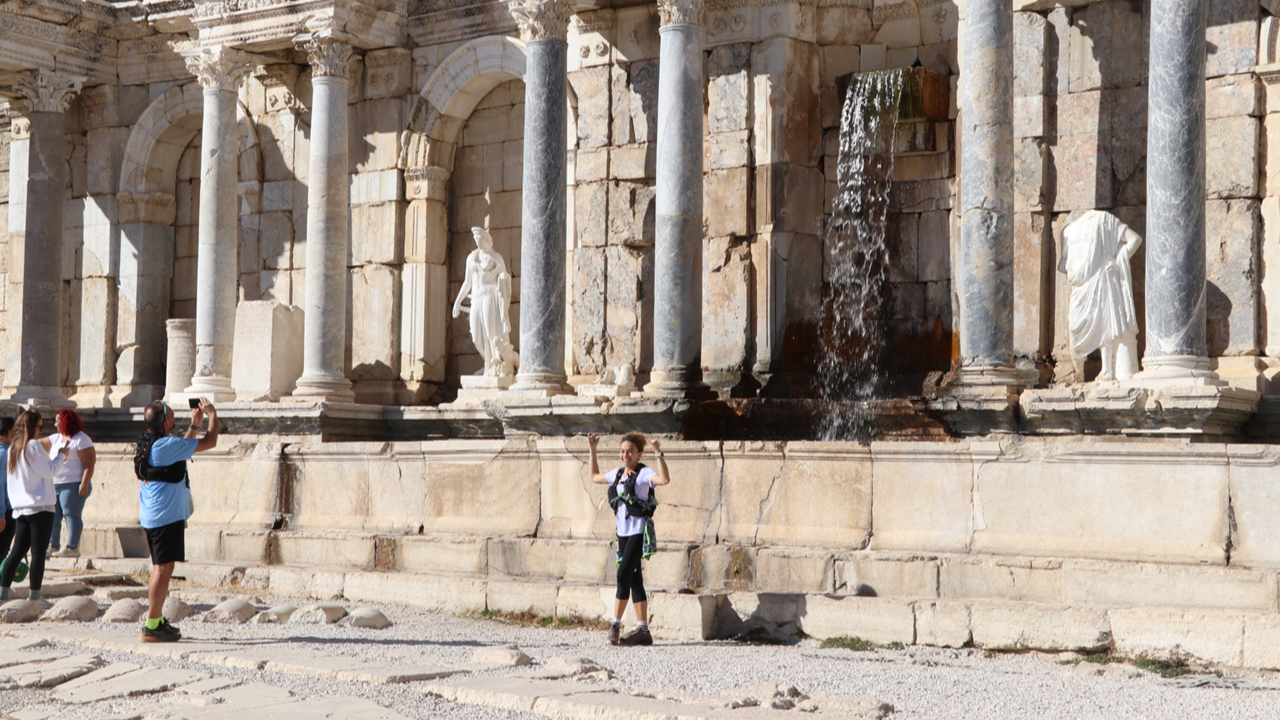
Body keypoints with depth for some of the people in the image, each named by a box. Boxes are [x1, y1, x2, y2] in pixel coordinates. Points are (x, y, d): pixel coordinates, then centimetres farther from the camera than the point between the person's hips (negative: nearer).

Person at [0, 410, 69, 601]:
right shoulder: (33, 445, -10)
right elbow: (48, 471, -9)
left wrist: (57, 456, 21)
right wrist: (61, 455, 4)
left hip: (20, 508, 7)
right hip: (40, 507, -7)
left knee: (17, 551, 10)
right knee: (38, 552, -4)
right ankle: (34, 595, -4)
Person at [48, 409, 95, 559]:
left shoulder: (81, 439, -10)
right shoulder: (56, 438, 16)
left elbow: (89, 463, -15)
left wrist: (84, 483, -22)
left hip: (73, 485, -9)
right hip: (55, 485, 9)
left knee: (72, 515, -8)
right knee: (52, 516, 8)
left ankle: (73, 548, -8)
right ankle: (53, 546, 14)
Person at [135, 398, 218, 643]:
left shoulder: (147, 444, 11)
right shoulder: (166, 445, -17)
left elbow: (183, 447, 31)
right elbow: (209, 442, -12)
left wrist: (194, 425, 25)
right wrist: (212, 415, 3)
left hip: (152, 515, 10)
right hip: (167, 516, -10)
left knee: (160, 568, 16)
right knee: (163, 568, -9)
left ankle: (156, 620, 22)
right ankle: (152, 627, -10)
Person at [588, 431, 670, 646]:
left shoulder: (644, 473, -9)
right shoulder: (618, 473, 13)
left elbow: (664, 479, -29)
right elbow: (595, 477, 30)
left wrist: (659, 453, -34)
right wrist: (592, 450, 26)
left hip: (640, 531, -8)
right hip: (623, 532, 8)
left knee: (624, 574, -13)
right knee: (633, 579, 7)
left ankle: (615, 625, -6)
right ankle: (643, 630, 9)